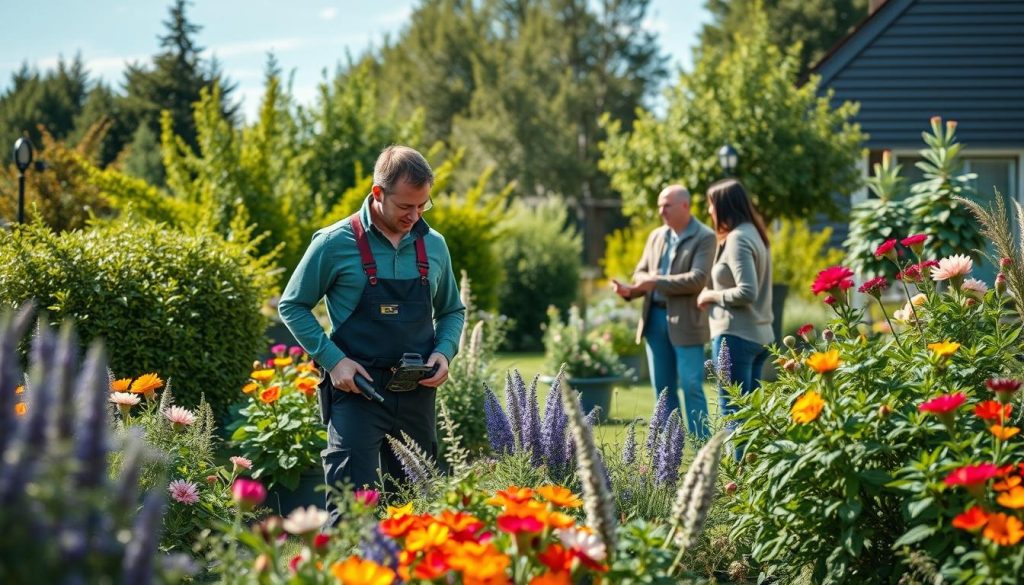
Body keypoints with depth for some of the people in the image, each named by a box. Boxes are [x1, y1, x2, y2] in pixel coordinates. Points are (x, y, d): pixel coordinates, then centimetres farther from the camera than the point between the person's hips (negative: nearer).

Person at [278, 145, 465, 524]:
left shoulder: (433, 245, 8)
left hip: (417, 393, 5)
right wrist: (333, 359, -10)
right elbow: (292, 306, 2)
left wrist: (444, 351, 0)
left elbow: (452, 311, 21)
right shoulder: (336, 243, -5)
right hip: (356, 389, -5)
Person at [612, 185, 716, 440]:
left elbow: (697, 279, -17)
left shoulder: (705, 237, -6)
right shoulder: (656, 236, 13)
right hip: (655, 319, 6)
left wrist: (657, 282, -18)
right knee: (663, 388, 10)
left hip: (686, 322, -6)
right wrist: (630, 289, -10)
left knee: (691, 388, -6)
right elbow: (641, 272, 13)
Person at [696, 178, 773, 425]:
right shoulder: (754, 234, 14)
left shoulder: (737, 239, -14)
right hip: (759, 334, 10)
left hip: (735, 335, -10)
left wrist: (711, 295, -10)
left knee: (732, 411, -6)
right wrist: (715, 293, 11)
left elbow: (746, 292, -23)